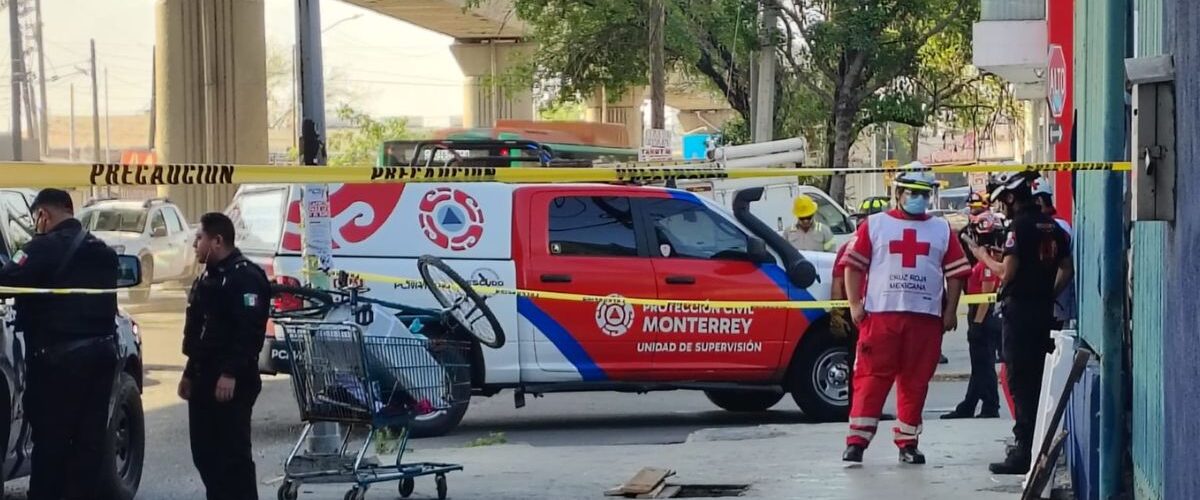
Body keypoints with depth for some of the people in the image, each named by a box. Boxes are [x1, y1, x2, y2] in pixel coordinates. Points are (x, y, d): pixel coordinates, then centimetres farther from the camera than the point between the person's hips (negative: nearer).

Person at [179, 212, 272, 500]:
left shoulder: (245, 277, -14)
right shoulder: (209, 277, 19)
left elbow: (248, 332, -23)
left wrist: (231, 374, -27)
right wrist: (191, 372, 25)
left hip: (231, 382, -10)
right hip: (205, 379, 10)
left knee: (233, 454, -9)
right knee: (205, 452, 12)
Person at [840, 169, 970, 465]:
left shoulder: (942, 230, 13)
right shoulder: (874, 225, 7)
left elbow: (956, 272, 12)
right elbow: (853, 265, 5)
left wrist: (950, 311, 5)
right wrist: (855, 304, -3)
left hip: (926, 317, 2)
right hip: (880, 315, -2)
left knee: (915, 382, 5)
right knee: (871, 377, -6)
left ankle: (907, 442, 14)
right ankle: (857, 440, -6)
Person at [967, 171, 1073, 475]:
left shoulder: (1021, 226, -13)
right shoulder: (1052, 227, 12)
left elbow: (1007, 271, -17)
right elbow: (1067, 270, 16)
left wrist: (982, 256, -2)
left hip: (1019, 309, -8)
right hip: (1044, 310, 8)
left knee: (1021, 381, -7)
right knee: (1039, 378, 14)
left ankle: (1024, 451, -9)